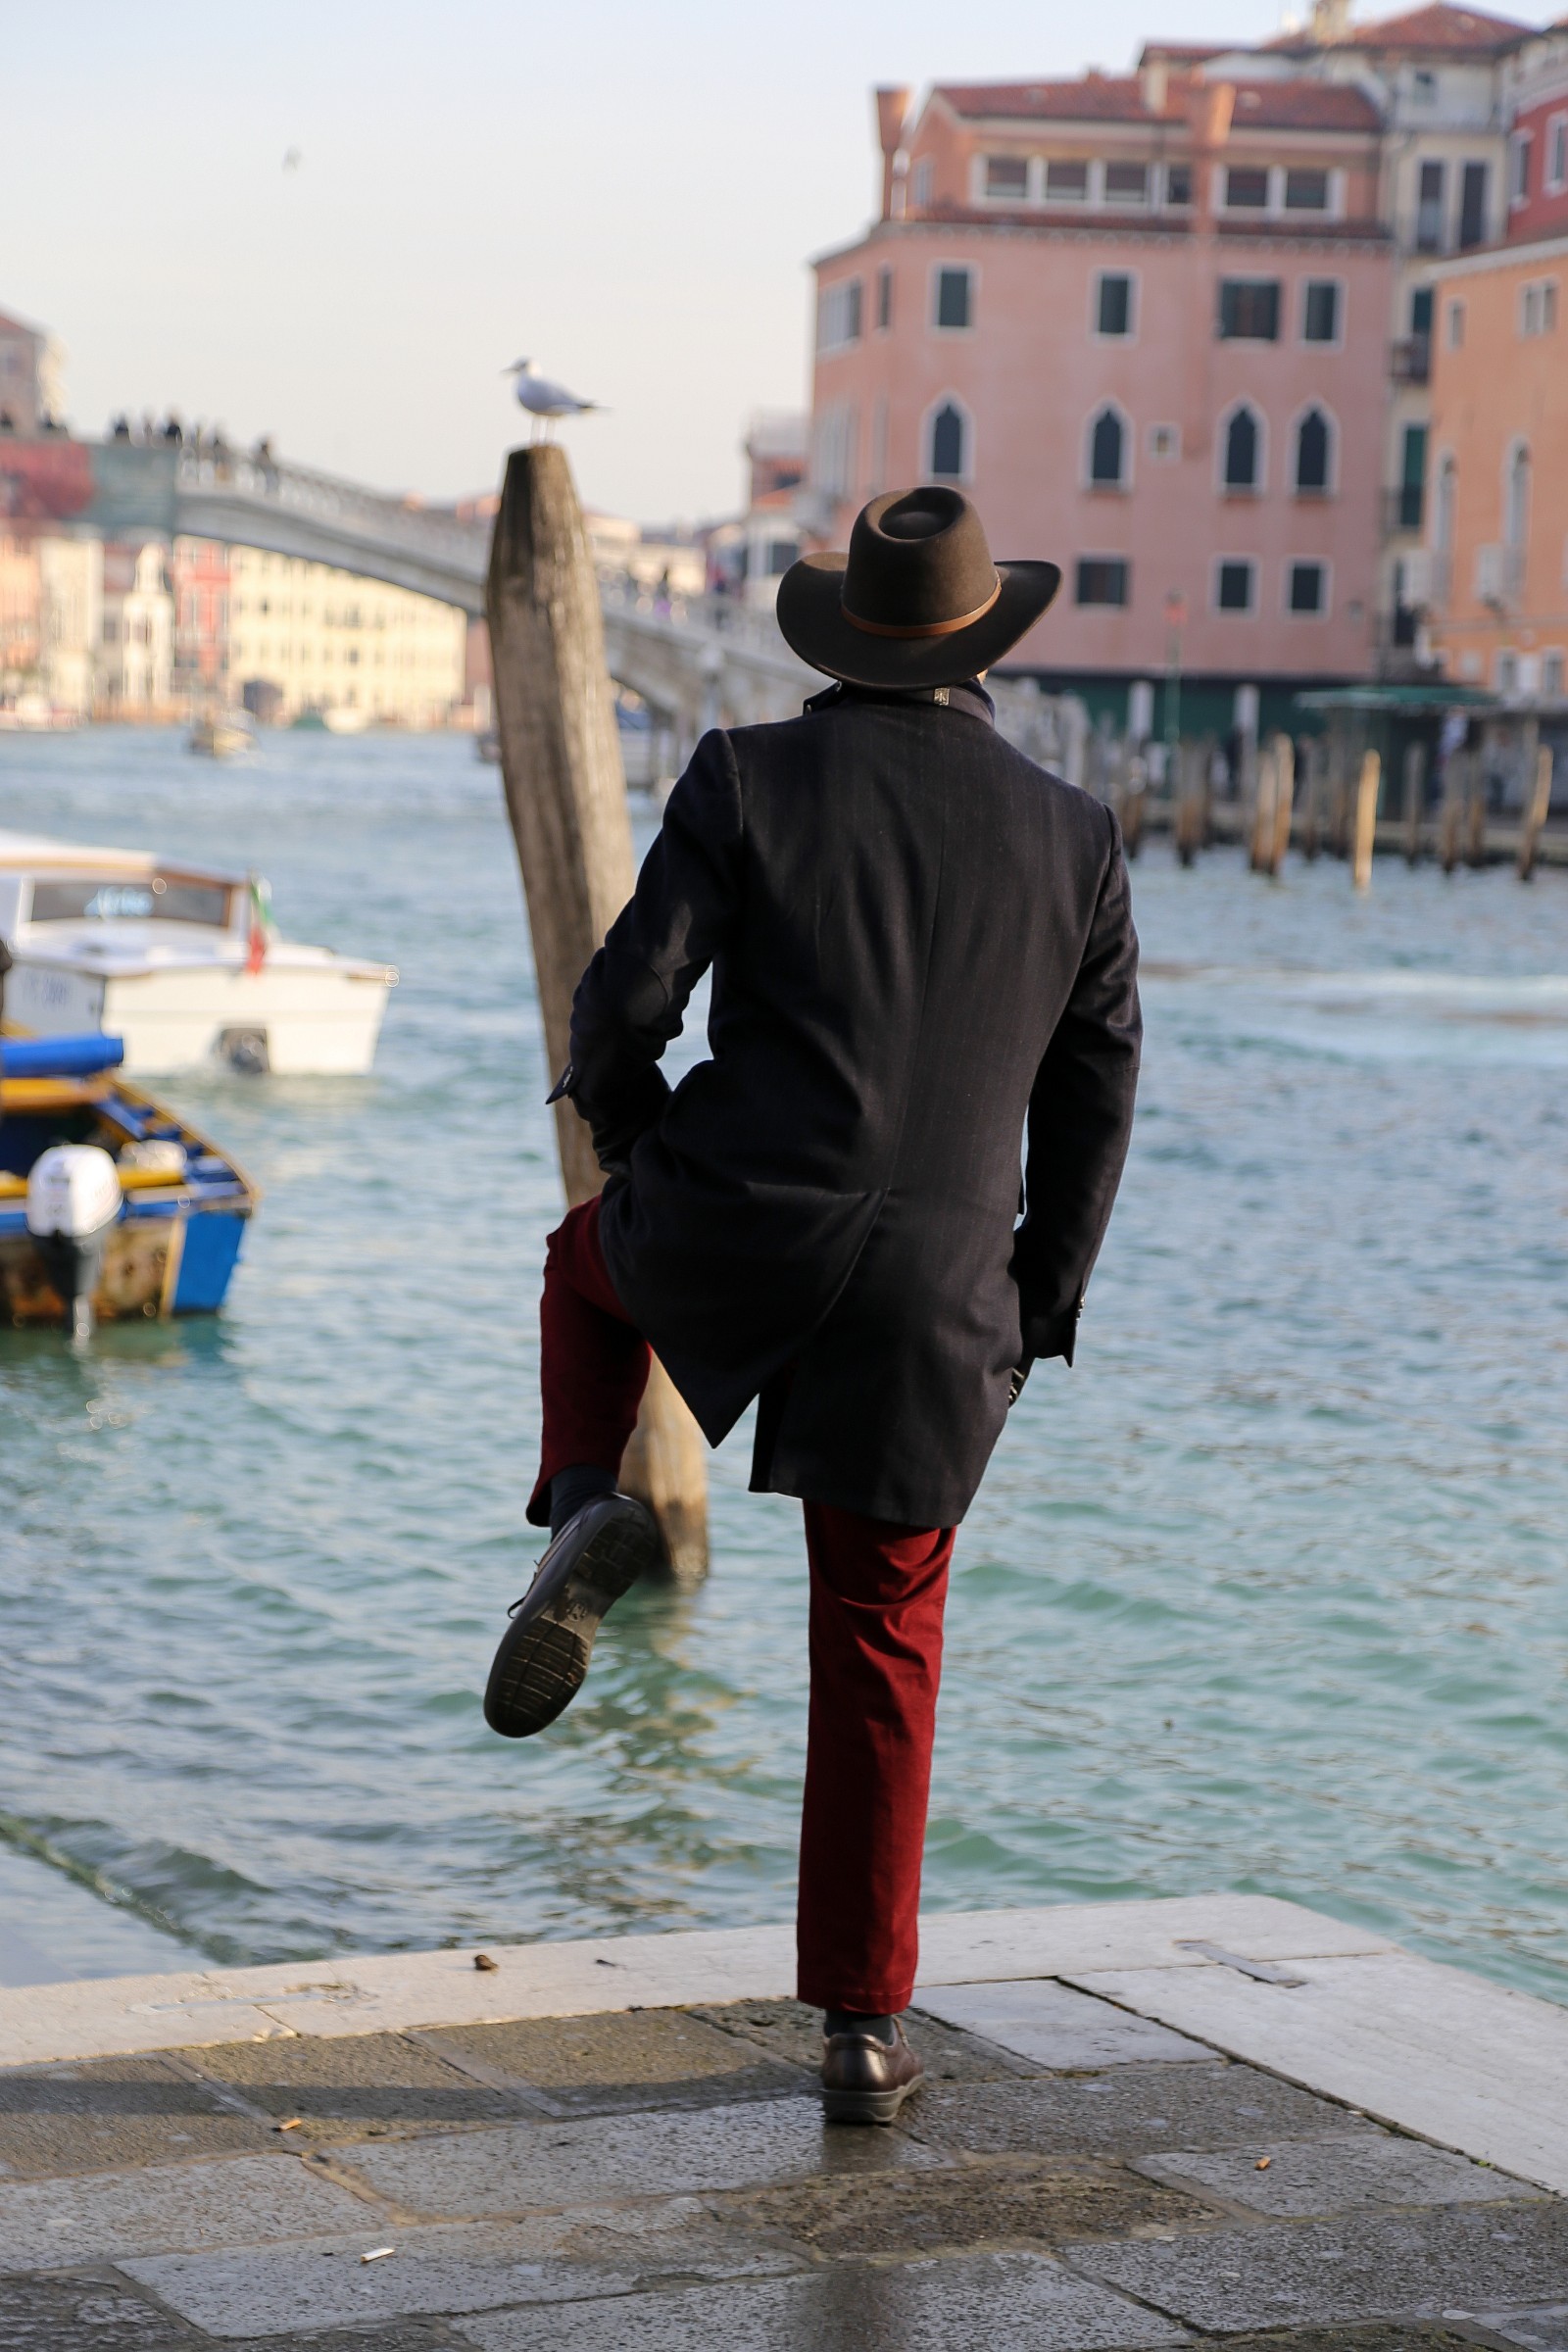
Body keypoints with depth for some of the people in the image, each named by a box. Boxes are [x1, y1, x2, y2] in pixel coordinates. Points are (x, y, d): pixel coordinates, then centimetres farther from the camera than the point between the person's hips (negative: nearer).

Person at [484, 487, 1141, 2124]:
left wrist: (636, 1134, 17)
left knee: (594, 1259, 36)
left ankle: (591, 1515, 8)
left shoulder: (750, 778, 0)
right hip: (940, 1295, 2)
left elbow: (623, 1006, -5)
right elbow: (1091, 1110, 11)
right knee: (881, 1651, 15)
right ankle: (863, 2029, 15)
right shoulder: (1074, 839, 8)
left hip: (735, 1238, -2)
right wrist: (1032, 1324, 21)